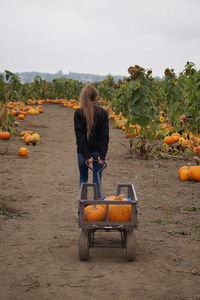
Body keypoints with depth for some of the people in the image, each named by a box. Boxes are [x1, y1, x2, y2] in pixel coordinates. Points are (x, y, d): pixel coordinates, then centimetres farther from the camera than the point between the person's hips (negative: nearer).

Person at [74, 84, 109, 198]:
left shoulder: (78, 113, -7)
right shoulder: (103, 113, -4)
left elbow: (79, 136, -11)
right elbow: (105, 136, -8)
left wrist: (86, 155, -11)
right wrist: (102, 155, -8)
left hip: (83, 152, 0)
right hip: (98, 151, 1)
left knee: (83, 178, 14)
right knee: (97, 179, 9)